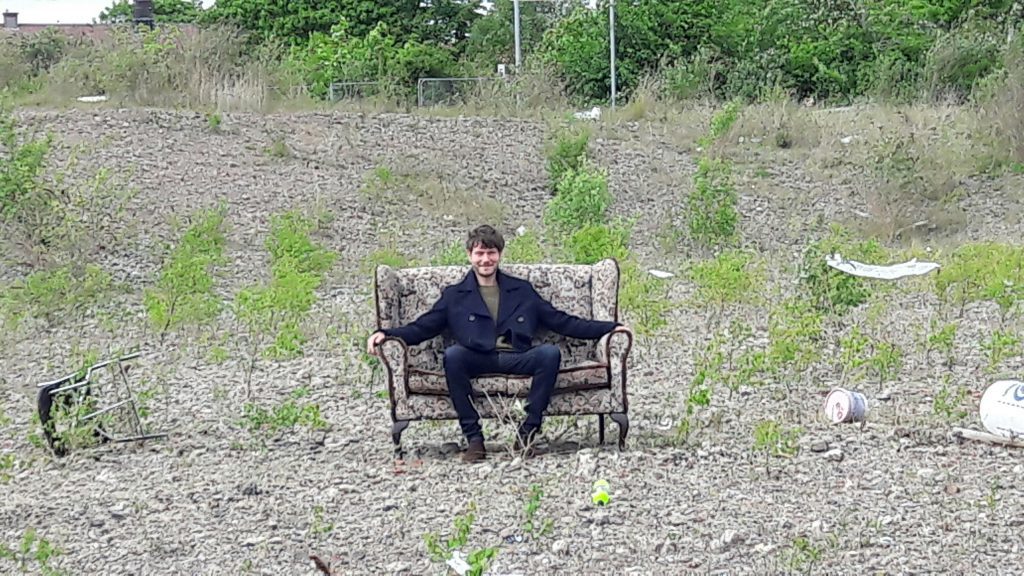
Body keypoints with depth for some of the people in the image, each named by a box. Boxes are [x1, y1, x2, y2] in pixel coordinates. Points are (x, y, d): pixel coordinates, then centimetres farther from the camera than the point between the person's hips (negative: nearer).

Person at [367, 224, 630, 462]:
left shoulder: (522, 291, 24)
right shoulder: (454, 296, 21)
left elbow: (562, 322, 22)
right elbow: (421, 328, 14)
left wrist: (610, 327, 13)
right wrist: (386, 334, -5)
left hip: (517, 359, 1)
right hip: (478, 361, -1)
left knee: (550, 352, -29)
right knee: (453, 354, -33)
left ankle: (527, 432, -25)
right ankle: (473, 437, -29)